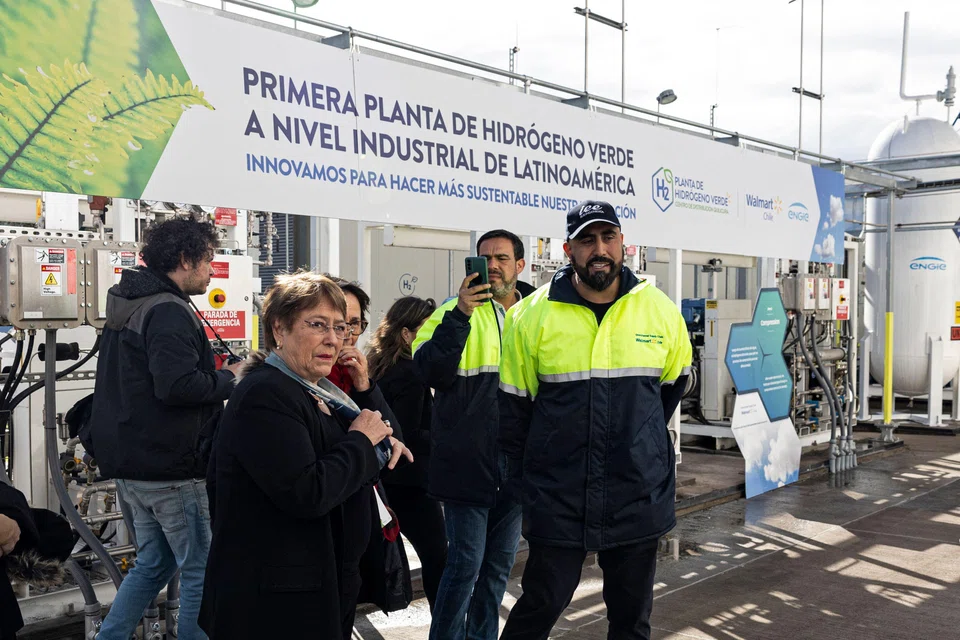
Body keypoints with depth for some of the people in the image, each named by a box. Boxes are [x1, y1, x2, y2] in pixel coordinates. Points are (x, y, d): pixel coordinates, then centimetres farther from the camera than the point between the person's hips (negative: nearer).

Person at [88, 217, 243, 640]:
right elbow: (176, 385, -29)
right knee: (201, 571, 1)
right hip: (170, 467, -10)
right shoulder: (168, 312, -18)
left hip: (130, 462, 10)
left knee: (154, 563, 21)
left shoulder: (128, 305, 14)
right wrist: (229, 378, -13)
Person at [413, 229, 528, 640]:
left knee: (499, 562, 16)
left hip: (515, 464, 5)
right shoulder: (455, 313, -5)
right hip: (468, 463, -5)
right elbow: (432, 372, -19)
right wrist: (460, 314, -27)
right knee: (466, 563, -2)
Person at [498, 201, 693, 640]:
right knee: (542, 604, 5)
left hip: (640, 495, 3)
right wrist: (524, 476, 3)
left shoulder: (660, 309, -1)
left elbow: (674, 382, 16)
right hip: (558, 500, -2)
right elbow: (515, 406, 2)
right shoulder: (533, 315, -7)